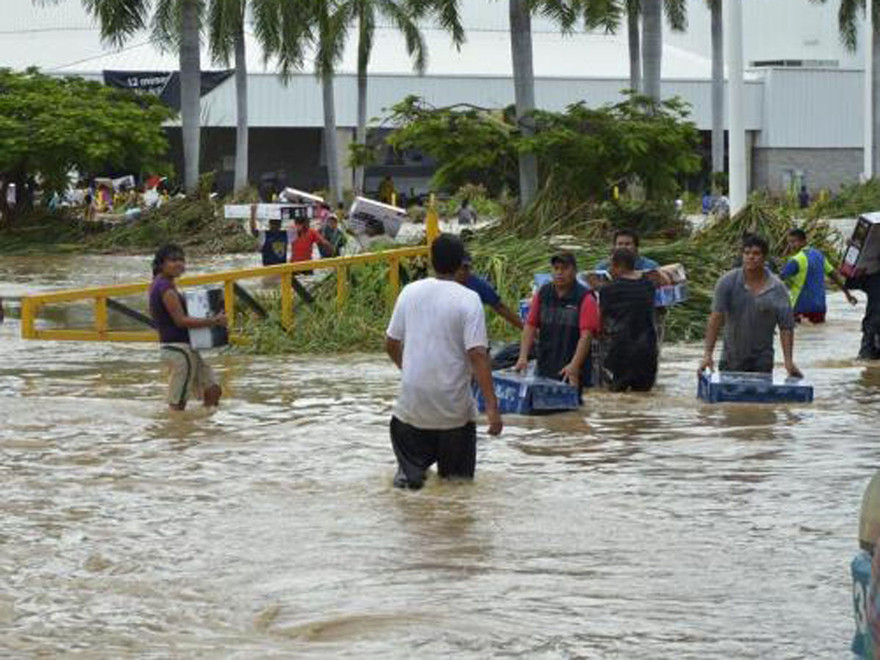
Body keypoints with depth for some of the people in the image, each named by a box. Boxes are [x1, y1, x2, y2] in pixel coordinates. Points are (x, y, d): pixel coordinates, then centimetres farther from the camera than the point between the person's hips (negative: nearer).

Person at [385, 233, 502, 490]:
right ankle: (452, 472, -10)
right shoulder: (468, 299, -10)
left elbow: (391, 344, 10)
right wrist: (492, 407, -16)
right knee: (460, 475, 15)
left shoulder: (409, 292, 1)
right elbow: (477, 355, -16)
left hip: (412, 397, 2)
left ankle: (410, 469, 0)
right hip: (453, 402, -2)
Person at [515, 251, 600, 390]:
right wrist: (523, 357, -3)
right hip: (544, 371, 4)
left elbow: (586, 335, -13)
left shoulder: (585, 299, -6)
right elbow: (530, 326, 9)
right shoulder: (542, 294, 9)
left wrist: (574, 365, -24)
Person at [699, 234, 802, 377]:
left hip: (762, 362, 0)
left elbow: (786, 326, -5)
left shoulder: (777, 288, -5)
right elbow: (716, 317, -13)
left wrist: (788, 361, -14)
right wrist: (708, 353, -22)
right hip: (731, 361, 0)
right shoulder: (728, 281, -6)